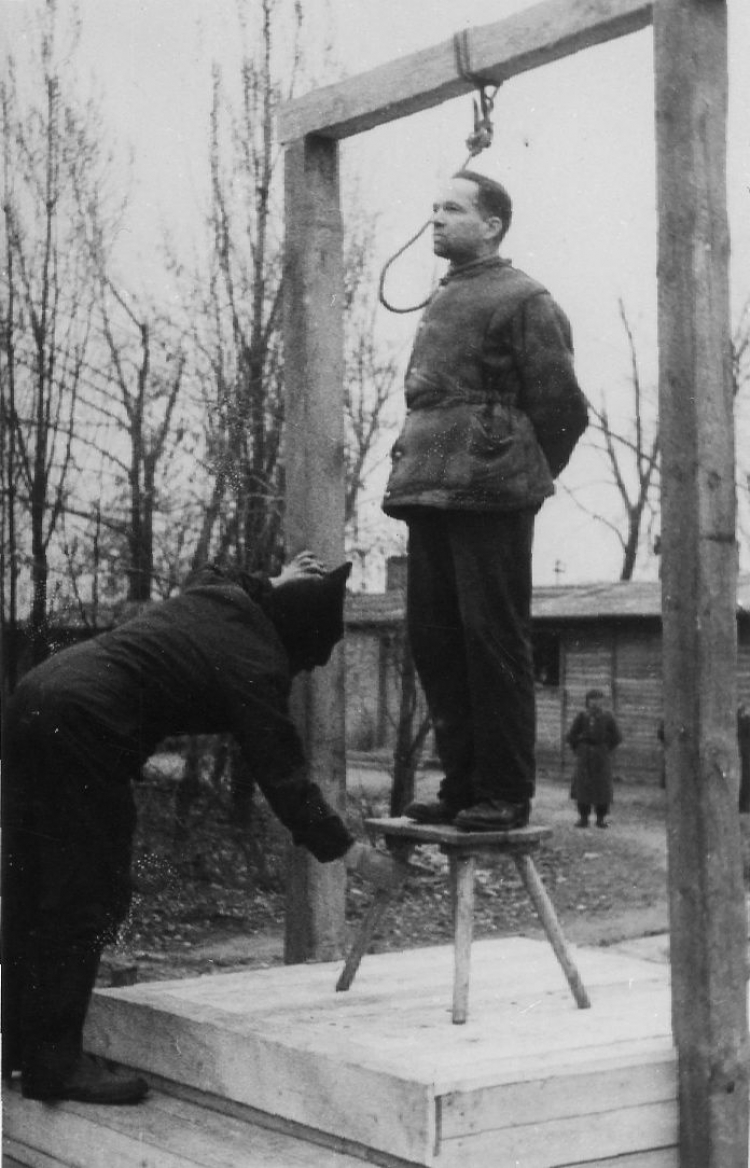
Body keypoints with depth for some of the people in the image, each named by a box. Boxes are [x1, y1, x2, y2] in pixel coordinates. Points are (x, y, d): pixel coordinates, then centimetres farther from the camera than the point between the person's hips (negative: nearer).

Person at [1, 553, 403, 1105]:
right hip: (83, 726, -10)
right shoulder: (255, 667, -8)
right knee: (90, 899, -1)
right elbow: (283, 776, -7)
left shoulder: (215, 592, 14)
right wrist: (357, 855, -2)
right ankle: (55, 1063, 2)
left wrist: (275, 585, 36)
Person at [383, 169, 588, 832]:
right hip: (428, 495, 8)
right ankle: (463, 783, 16)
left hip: (489, 496, -8)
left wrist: (527, 478, 1)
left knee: (493, 641, -5)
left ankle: (506, 794, 2)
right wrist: (415, 473, 16)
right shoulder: (440, 303, 21)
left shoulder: (523, 299, -4)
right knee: (433, 639, 7)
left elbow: (562, 407, -6)